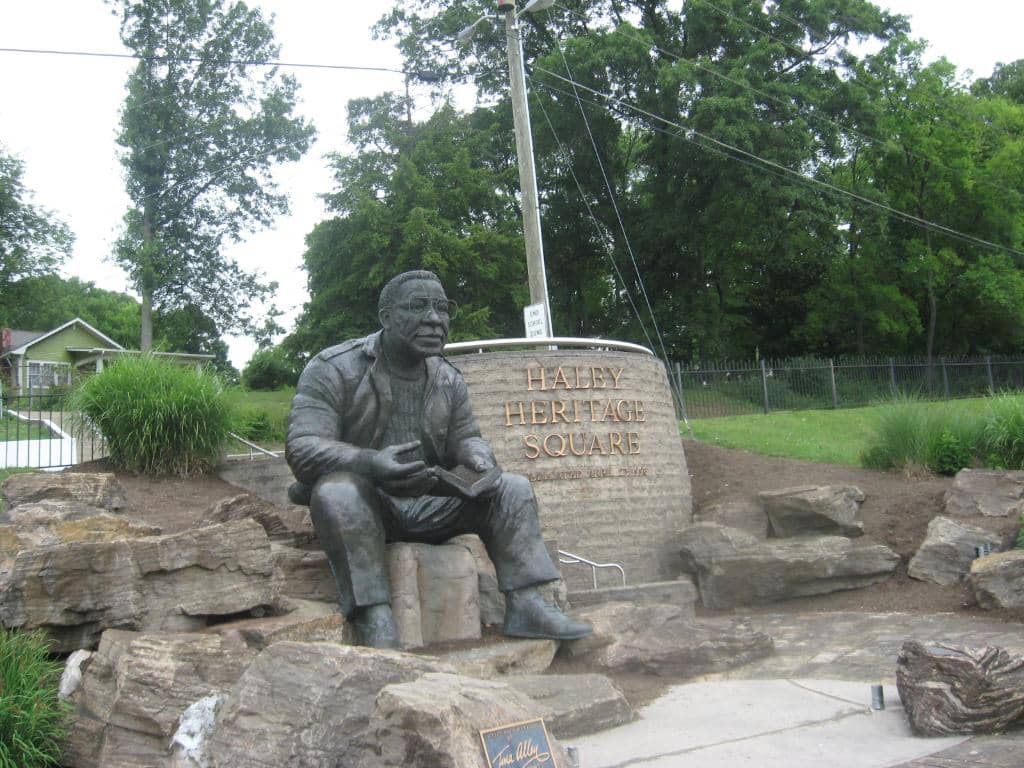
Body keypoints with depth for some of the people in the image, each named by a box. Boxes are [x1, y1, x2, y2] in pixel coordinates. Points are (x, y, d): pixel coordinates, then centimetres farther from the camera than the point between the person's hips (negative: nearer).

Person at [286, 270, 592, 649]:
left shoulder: (449, 379, 6)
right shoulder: (333, 369, -12)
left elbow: (465, 437, 13)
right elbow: (302, 448, -21)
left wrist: (479, 458, -14)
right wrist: (370, 463, -40)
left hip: (428, 505, 5)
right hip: (365, 504, -5)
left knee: (512, 488, -8)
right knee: (338, 491, -39)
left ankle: (525, 605, -15)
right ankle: (376, 625, -40)